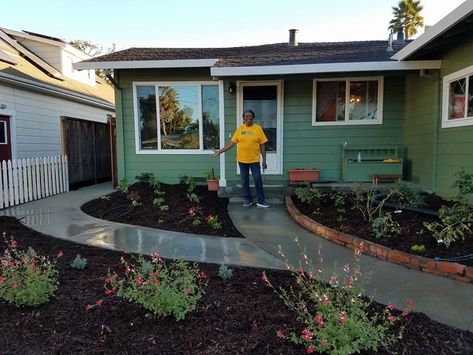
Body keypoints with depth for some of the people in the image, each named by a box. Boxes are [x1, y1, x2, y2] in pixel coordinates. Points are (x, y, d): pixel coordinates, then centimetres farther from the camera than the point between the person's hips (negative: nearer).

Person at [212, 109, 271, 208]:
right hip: (242, 160, 2)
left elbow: (262, 145, -1)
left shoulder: (258, 128, -2)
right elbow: (232, 143, 4)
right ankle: (248, 200, 22)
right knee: (244, 181, 9)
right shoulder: (240, 129, 3)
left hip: (254, 159, -2)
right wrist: (220, 151, -2)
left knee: (258, 180, 1)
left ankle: (261, 201, 14)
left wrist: (264, 160, -4)